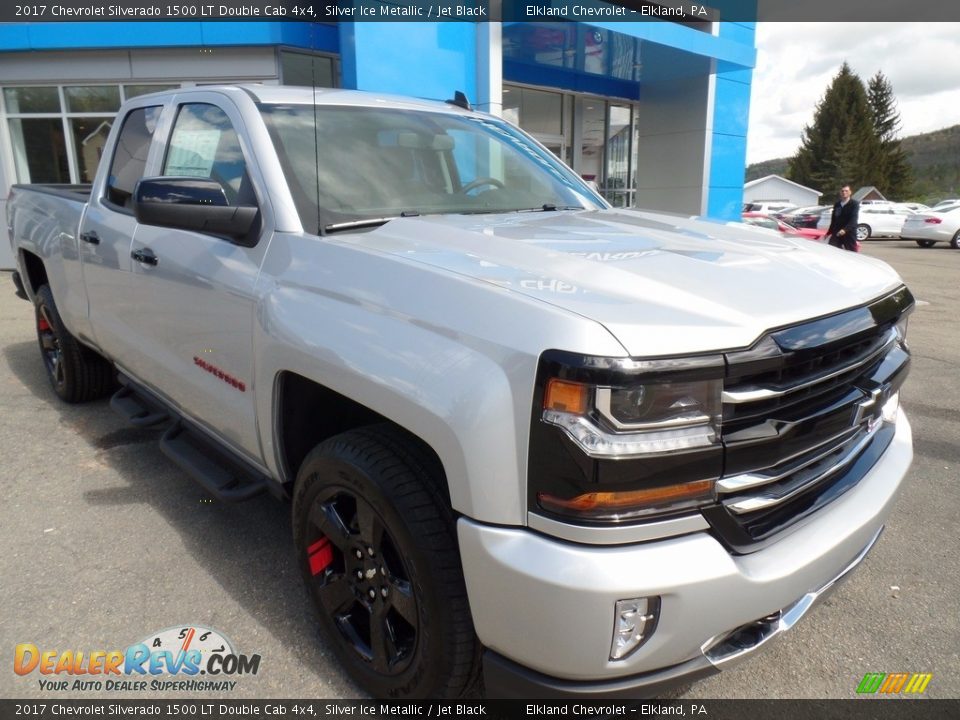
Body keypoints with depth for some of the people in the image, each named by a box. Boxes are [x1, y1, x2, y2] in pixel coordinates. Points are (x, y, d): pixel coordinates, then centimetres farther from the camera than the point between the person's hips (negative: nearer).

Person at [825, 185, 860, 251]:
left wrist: (845, 229, -34)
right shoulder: (837, 204, 12)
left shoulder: (854, 204, -5)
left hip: (849, 234, -4)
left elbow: (854, 219, -18)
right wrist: (829, 232, 17)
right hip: (836, 233, 5)